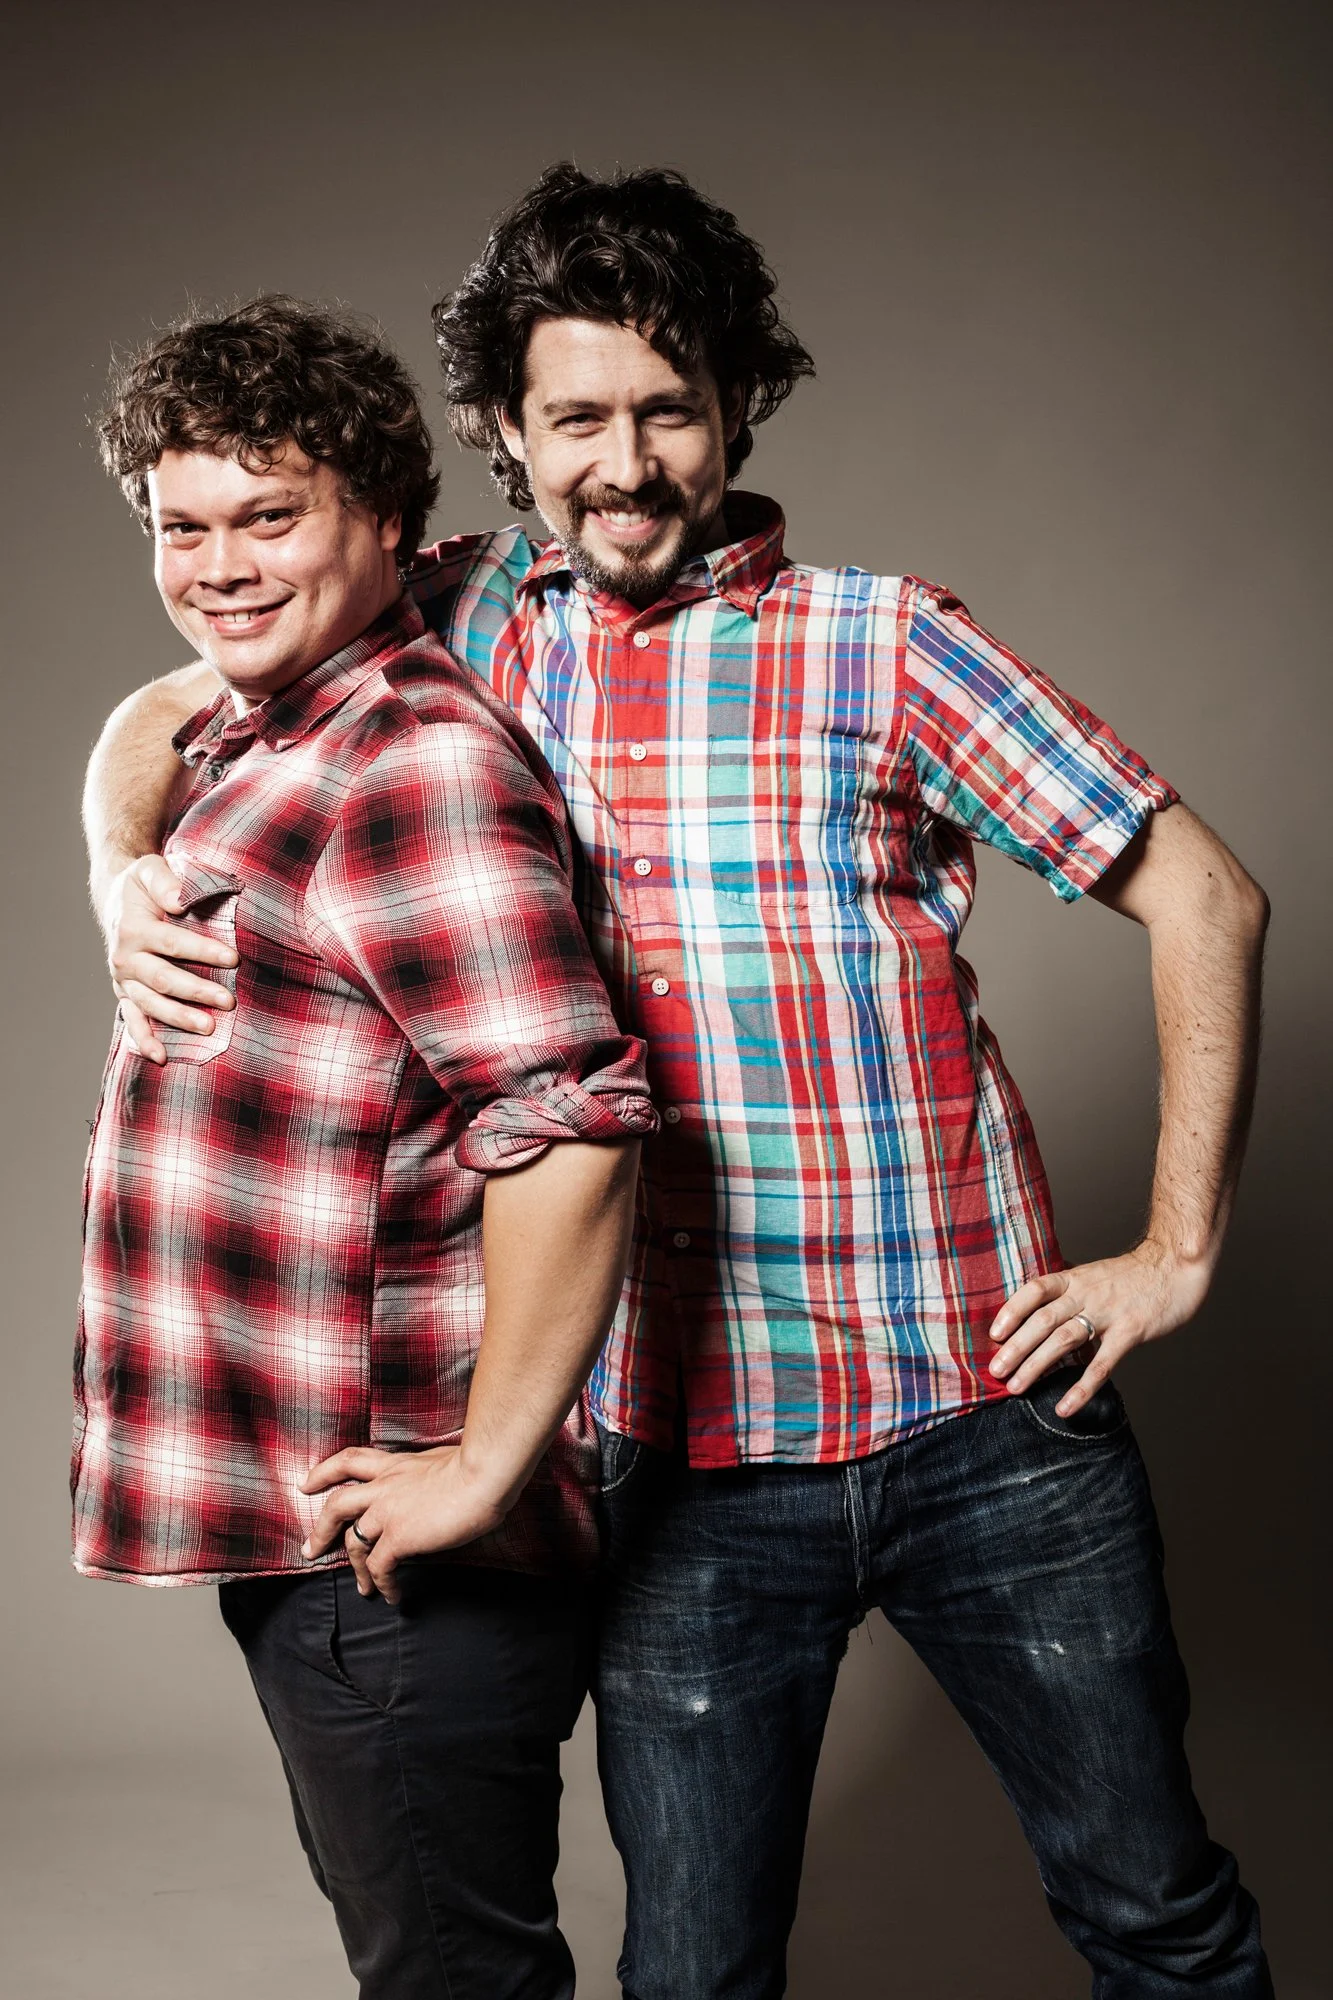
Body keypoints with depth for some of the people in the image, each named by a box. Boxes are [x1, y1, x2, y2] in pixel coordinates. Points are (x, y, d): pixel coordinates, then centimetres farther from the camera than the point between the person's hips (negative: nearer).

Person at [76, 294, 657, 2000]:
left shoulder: (416, 764, -21)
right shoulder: (246, 747, 11)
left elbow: (572, 1117, -30)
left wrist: (488, 1467, -25)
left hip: (400, 1550, -10)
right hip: (303, 1531, 10)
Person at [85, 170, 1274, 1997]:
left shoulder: (882, 642, -3)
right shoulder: (463, 624, 5)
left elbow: (1205, 899, 0)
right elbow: (165, 713, 16)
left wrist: (1180, 1250, -2)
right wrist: (122, 874, -6)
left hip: (987, 1417, -1)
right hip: (684, 1450, 1)